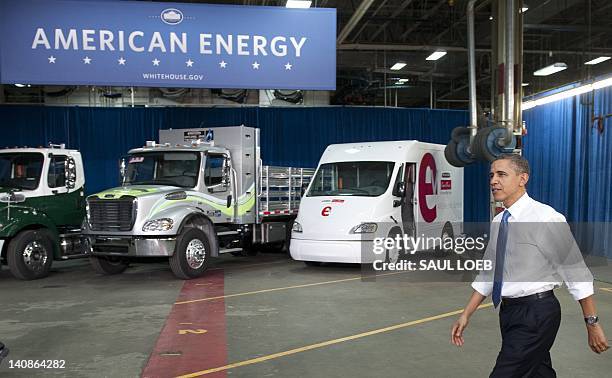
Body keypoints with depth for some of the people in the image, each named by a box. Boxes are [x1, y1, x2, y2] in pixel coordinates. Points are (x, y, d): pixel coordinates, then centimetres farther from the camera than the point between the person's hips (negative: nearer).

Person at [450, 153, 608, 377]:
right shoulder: (498, 222, 6)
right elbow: (487, 273, 13)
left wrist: (592, 324, -11)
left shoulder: (546, 218, -17)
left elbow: (577, 273, -14)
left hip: (536, 314, -7)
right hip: (508, 311, 7)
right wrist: (466, 315, 10)